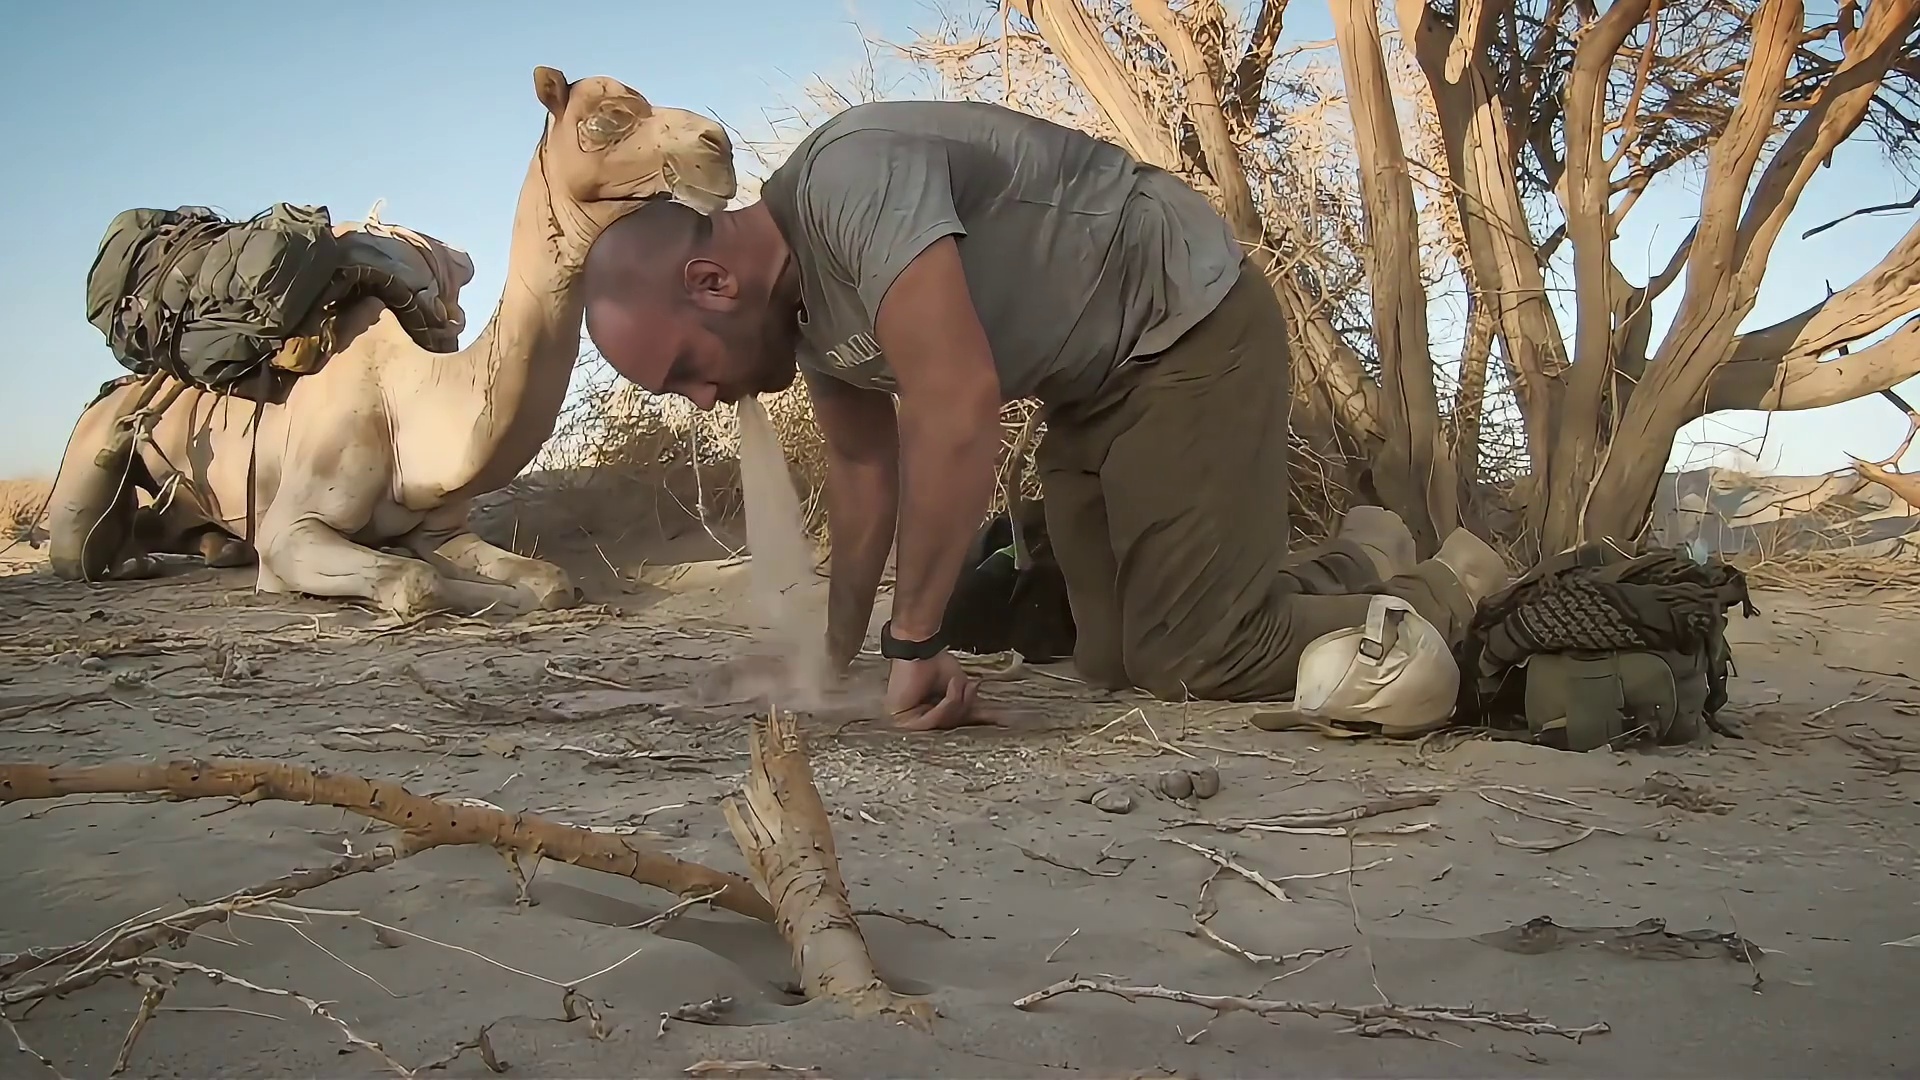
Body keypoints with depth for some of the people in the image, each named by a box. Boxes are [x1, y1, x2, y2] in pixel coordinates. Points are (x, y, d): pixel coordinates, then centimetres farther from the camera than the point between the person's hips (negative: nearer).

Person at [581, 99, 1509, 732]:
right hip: (1093, 386, 9)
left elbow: (956, 410, -37)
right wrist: (832, 657, 10)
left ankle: (1448, 598, 10)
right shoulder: (800, 310, 0)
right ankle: (1359, 564, 26)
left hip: (1192, 327, -9)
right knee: (1118, 661, 7)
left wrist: (912, 643, -28)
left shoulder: (847, 179, -30)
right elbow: (864, 469, 12)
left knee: (1193, 661, -12)